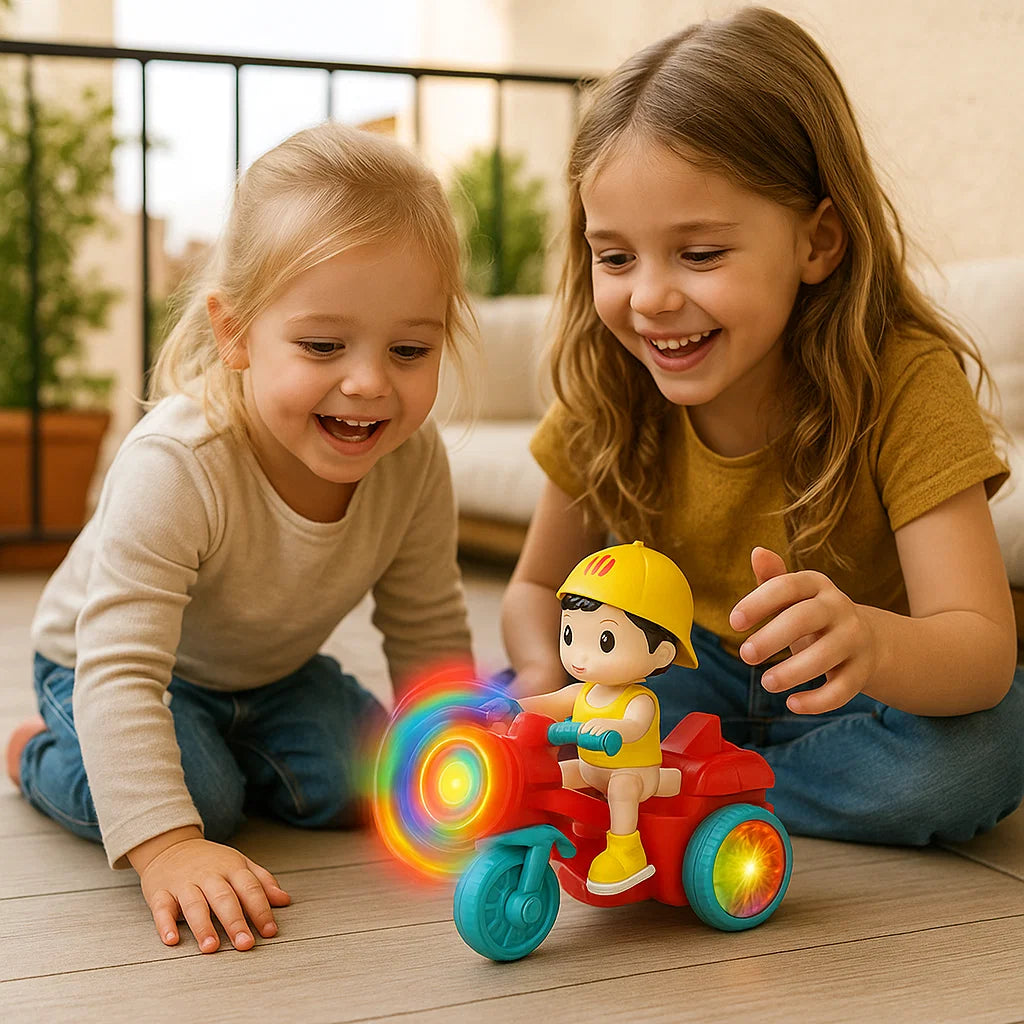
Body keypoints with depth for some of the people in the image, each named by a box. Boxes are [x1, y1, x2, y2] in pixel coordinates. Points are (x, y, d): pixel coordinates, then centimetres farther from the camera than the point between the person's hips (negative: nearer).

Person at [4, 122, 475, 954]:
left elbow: (429, 633, -9)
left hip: (274, 669, 5)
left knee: (351, 785, -12)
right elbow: (120, 669, -44)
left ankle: (231, 754, 20)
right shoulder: (174, 468, -42)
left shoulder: (415, 459, -24)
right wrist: (168, 846, -51)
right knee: (202, 798, -25)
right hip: (100, 660, -4)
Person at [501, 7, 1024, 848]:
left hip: (854, 700, -2)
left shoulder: (905, 380, -25)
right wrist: (546, 674, -26)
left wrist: (868, 641, -56)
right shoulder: (608, 394, -14)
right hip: (699, 678, 2)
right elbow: (538, 588, -1)